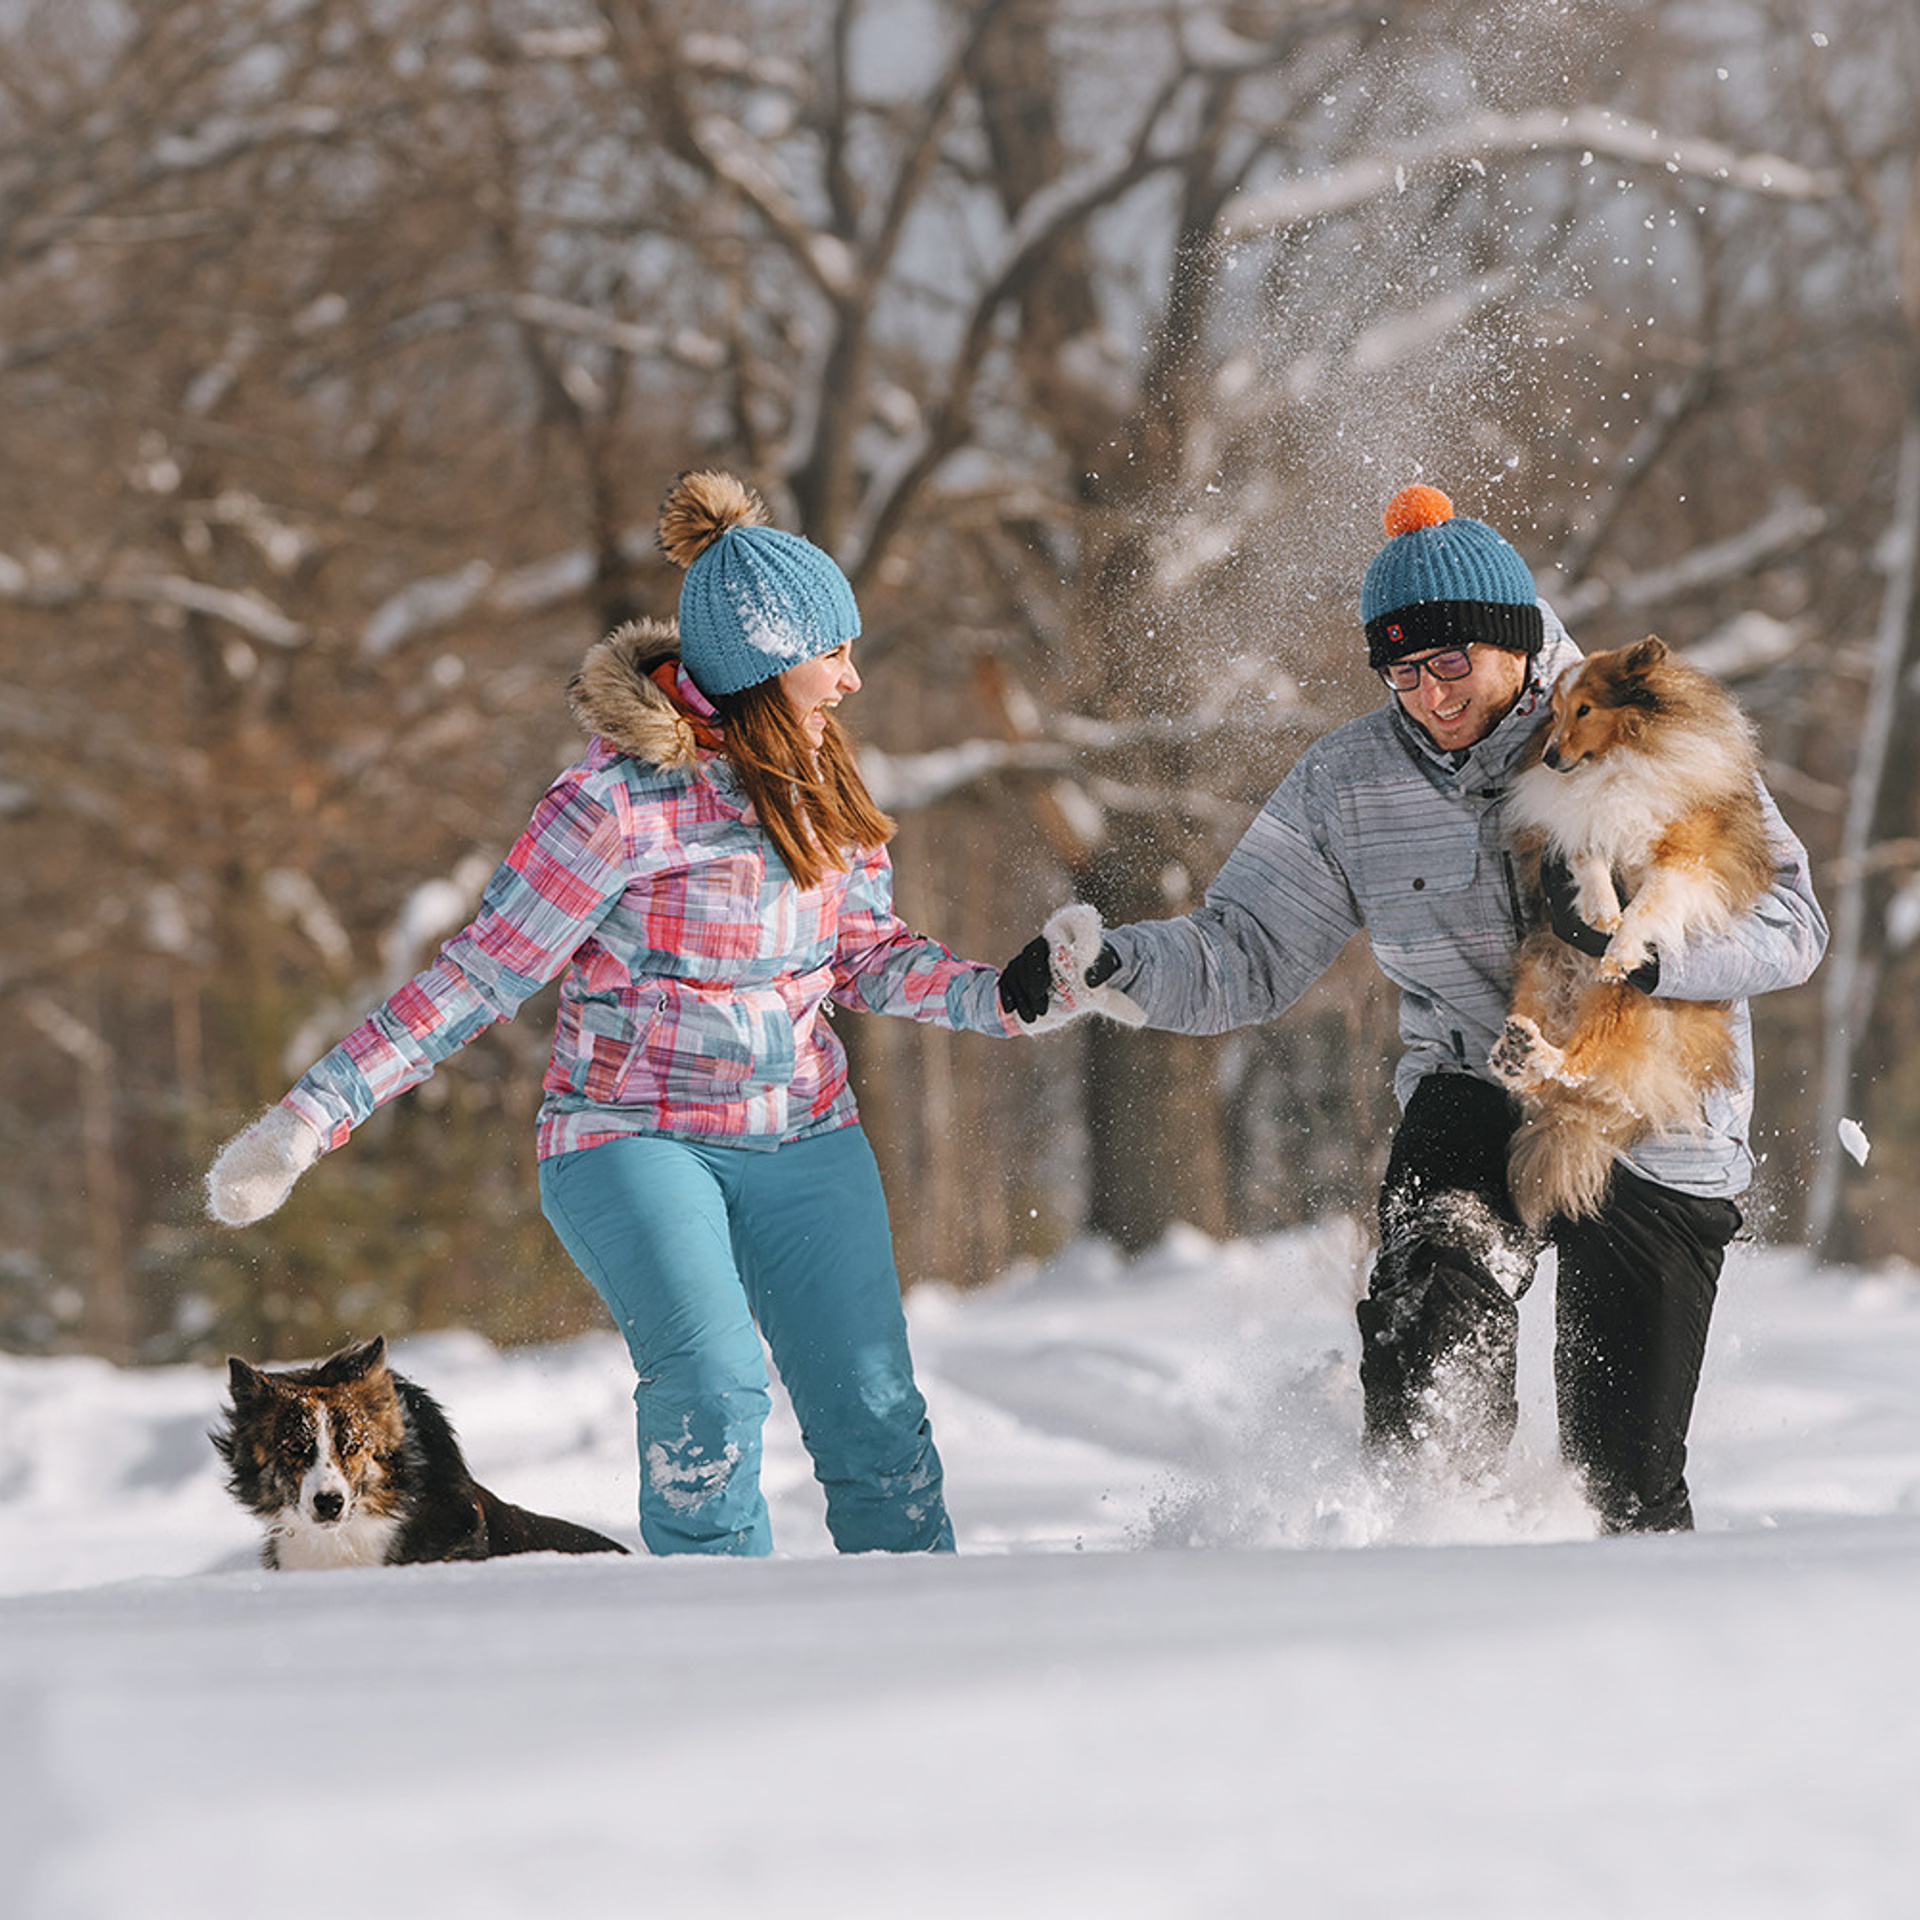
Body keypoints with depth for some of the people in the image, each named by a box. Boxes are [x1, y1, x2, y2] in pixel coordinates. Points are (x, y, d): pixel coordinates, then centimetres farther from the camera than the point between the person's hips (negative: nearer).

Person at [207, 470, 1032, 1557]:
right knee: (711, 1383, -26)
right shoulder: (623, 804, -17)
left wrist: (1005, 998, -6)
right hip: (635, 1139, -6)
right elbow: (480, 979, -13)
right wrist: (313, 1116, -17)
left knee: (875, 1415, -6)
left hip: (804, 1139, 6)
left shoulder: (821, 785, 5)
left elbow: (867, 958, 12)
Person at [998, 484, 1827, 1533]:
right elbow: (1243, 954, 4)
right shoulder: (1348, 782, 0)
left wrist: (1652, 948, -31)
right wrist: (1102, 964, -15)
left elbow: (1789, 919, -12)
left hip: (1655, 1133, -1)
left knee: (1624, 1471, 0)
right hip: (1474, 1098, 2)